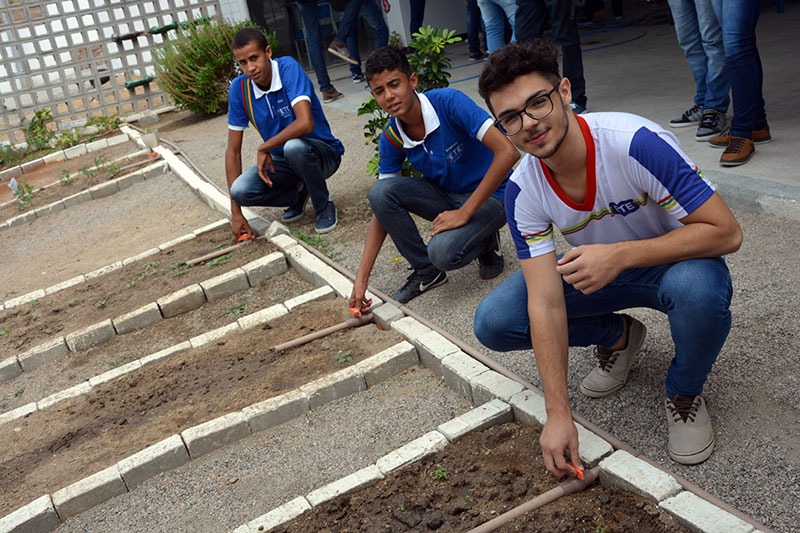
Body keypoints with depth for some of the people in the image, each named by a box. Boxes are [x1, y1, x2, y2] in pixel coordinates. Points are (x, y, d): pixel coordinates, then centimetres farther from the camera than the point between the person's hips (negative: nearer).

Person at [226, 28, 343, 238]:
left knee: (294, 146, -39)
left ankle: (324, 206, -11)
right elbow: (233, 151, -5)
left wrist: (264, 148, -24)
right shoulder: (239, 89, -8)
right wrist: (236, 212, -9)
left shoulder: (288, 68, -21)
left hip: (322, 152, -5)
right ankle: (299, 193, 7)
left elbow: (305, 123, -37)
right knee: (240, 190, -22)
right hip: (283, 160, 5)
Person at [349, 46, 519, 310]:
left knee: (443, 252, -33)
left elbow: (507, 152, -30)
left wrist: (464, 213, -27)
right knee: (380, 191, -20)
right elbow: (381, 208, -4)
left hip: (490, 195, -5)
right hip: (445, 195, 6)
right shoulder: (392, 139, -7)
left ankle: (487, 241, 3)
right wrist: (361, 279, -12)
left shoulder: (449, 102, -24)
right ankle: (425, 271, -2)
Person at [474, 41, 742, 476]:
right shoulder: (523, 191, -18)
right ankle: (617, 336, 11)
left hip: (674, 261, -3)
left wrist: (620, 254, -39)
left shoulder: (638, 143, -31)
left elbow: (726, 232, -29)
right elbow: (546, 304, -21)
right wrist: (558, 415, -25)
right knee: (493, 322, -14)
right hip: (595, 273, 4)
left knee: (698, 287, -40)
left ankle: (684, 393, -5)